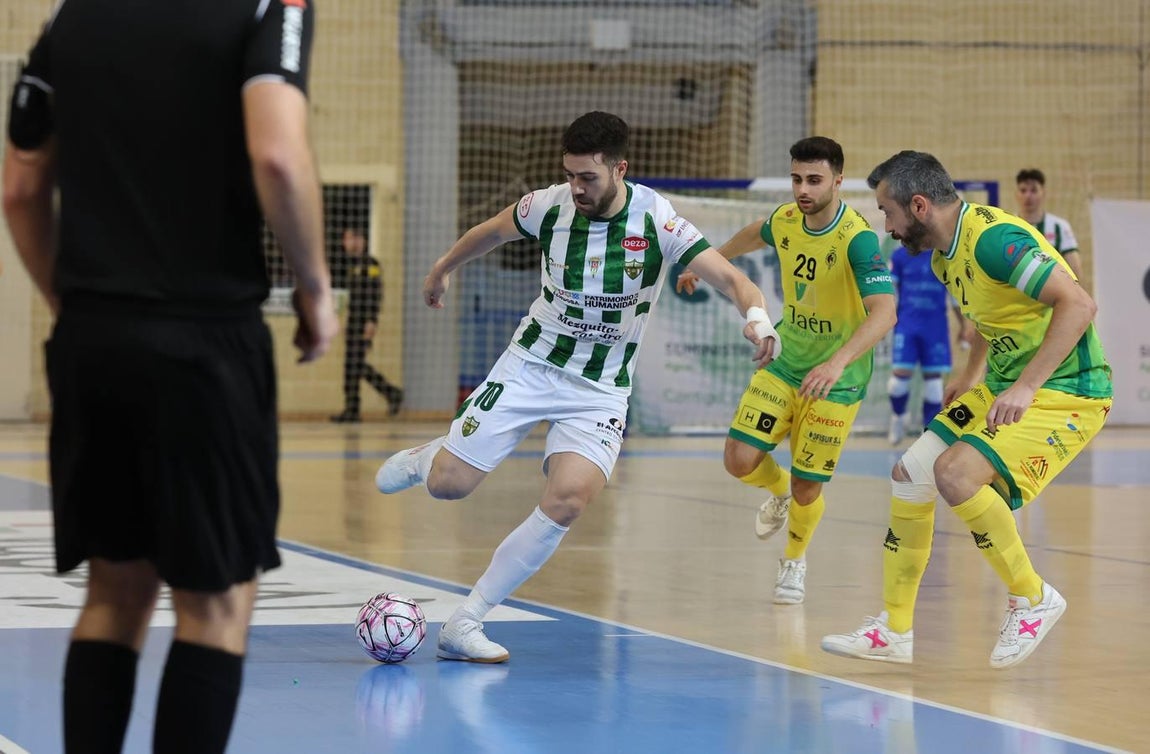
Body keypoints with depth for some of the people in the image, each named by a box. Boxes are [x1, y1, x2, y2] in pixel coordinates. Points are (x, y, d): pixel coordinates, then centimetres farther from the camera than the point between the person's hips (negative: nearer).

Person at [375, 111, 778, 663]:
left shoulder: (656, 222, -18)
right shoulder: (549, 206, -11)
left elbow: (729, 277, -25)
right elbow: (493, 231, 12)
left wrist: (756, 315, -46)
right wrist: (444, 268, 27)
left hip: (600, 392, -1)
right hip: (530, 365, 1)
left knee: (566, 502, -24)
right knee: (448, 485, -7)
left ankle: (465, 624, -12)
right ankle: (427, 457, 34)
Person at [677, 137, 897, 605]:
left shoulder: (858, 239, -27)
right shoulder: (785, 220, -7)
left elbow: (884, 311, -39)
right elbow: (755, 234, 19)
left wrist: (838, 362, -52)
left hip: (837, 378, -5)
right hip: (785, 360, 5)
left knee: (807, 487, -1)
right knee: (740, 460, -9)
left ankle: (794, 562, 32)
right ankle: (779, 492, 28)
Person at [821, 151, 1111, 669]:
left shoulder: (994, 239, -23)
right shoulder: (944, 255, 8)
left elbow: (1079, 304, -28)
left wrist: (1026, 387, -29)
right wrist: (971, 375, 17)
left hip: (1066, 392, -10)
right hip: (1002, 387, 10)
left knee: (956, 472, -26)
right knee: (910, 474, 5)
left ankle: (1032, 599, -6)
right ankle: (893, 632, 16)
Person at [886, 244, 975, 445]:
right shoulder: (900, 256, 2)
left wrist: (965, 324, 15)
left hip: (936, 327, 1)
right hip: (906, 324, -1)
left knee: (934, 378, 0)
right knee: (901, 374, -9)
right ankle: (898, 416, 20)